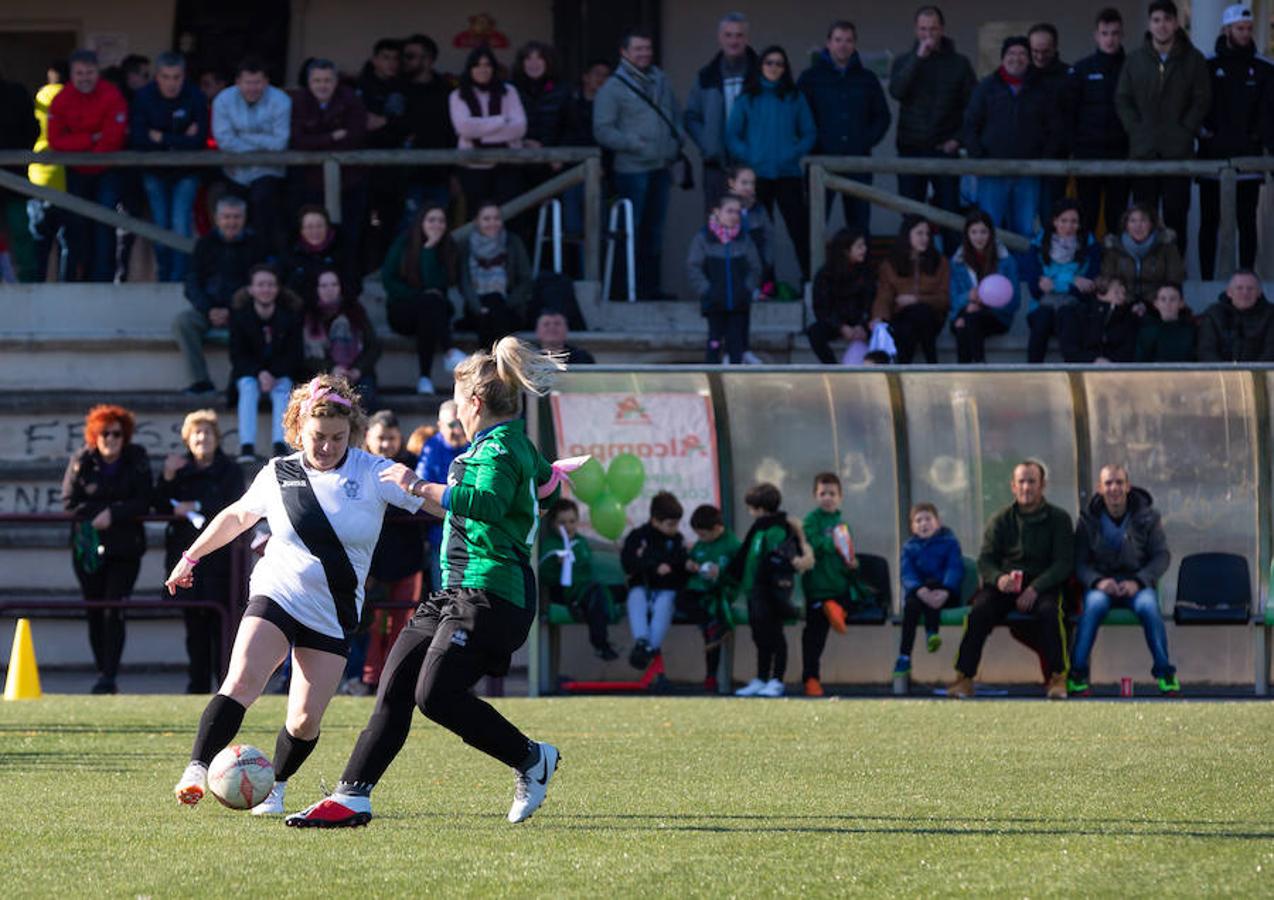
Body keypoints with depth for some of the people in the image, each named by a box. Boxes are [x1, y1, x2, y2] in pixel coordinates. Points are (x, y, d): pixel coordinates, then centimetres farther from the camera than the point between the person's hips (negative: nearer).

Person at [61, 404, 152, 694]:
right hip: (87, 548, 2)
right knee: (95, 614, 3)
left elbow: (143, 503, -5)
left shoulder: (137, 461, 1)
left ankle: (108, 678, -17)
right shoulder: (81, 461, 2)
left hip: (125, 548, -2)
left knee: (114, 612, -13)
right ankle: (103, 673, 13)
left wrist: (113, 514, -17)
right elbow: (70, 503, -2)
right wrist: (101, 514, -13)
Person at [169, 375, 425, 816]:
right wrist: (191, 556, 28)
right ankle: (196, 772, -29)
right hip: (275, 596, 0)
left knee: (305, 721, -5)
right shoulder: (278, 474, 4)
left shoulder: (373, 473, -3)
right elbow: (237, 516, 23)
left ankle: (274, 787, 20)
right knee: (241, 683, -25)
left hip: (332, 616, 0)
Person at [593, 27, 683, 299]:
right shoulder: (613, 87, -5)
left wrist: (675, 143, 4)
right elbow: (602, 131, -9)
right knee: (633, 230, -5)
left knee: (654, 230, 11)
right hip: (632, 171, -6)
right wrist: (634, 144, -18)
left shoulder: (660, 82, 14)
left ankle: (651, 285, 17)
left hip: (660, 169, 6)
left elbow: (675, 117, 22)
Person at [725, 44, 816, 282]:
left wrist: (795, 154, -8)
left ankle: (809, 277, -7)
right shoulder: (747, 98, 7)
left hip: (788, 172, 0)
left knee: (799, 226, -8)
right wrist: (748, 156, -8)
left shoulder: (795, 98, 8)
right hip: (757, 173, 0)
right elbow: (732, 135, 6)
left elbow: (809, 133, 8)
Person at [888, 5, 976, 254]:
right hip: (911, 150, 0)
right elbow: (896, 91, -12)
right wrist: (918, 58, -16)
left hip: (945, 150, 0)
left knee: (950, 214, -2)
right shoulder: (905, 61, 7)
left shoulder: (958, 63, 6)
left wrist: (959, 138, -5)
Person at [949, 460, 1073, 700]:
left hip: (1042, 585, -1)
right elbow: (985, 560, 4)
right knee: (980, 610, -29)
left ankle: (1057, 677, -26)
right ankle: (964, 678, -28)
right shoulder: (1001, 520, 11)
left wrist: (1035, 588, -18)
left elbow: (1064, 563, -2)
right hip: (1003, 586, 1)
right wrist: (999, 579, -21)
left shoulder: (1058, 519, 6)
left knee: (1048, 610, -35)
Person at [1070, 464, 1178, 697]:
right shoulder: (1088, 520, 4)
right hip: (1101, 584, 0)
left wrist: (1138, 582, -16)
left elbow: (1162, 556, 1)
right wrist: (1098, 581, -20)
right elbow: (1079, 562, 2)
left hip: (1137, 583, 0)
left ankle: (1164, 672, -24)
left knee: (1148, 606, -34)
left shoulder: (1147, 516, 3)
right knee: (1095, 605, -35)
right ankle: (1077, 673, -31)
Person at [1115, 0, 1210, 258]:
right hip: (1143, 150, 1)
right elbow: (1122, 99, 11)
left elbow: (1202, 100, 4)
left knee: (1176, 214, -2)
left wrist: (1185, 132, -5)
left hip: (1178, 150, -1)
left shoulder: (1193, 60, 5)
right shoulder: (1135, 60, 10)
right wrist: (1136, 130, -1)